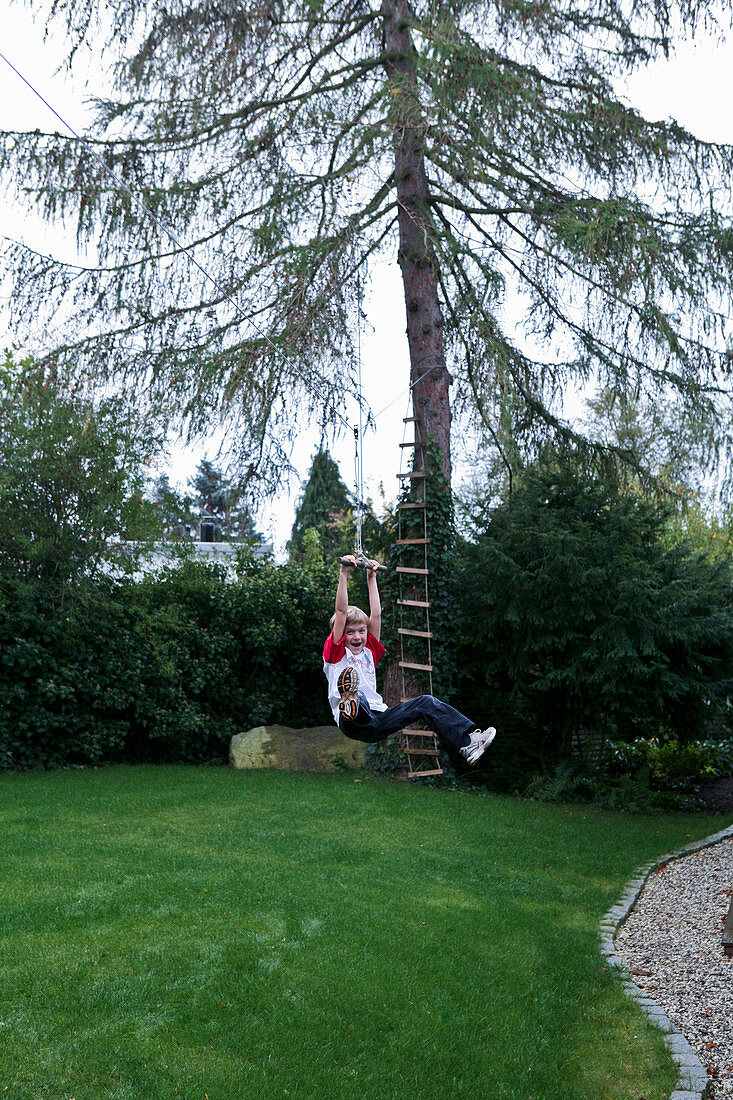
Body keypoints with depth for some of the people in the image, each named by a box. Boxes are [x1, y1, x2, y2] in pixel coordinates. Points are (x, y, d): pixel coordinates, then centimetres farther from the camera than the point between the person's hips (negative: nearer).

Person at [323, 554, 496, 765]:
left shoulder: (369, 652, 26)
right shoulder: (336, 653, 11)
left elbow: (376, 615, 21)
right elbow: (341, 611, 3)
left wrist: (371, 578, 22)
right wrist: (343, 574, 0)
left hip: (377, 722, 6)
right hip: (354, 724, -6)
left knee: (425, 703, -11)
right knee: (352, 686, -39)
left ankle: (468, 741, -23)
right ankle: (350, 706, -76)